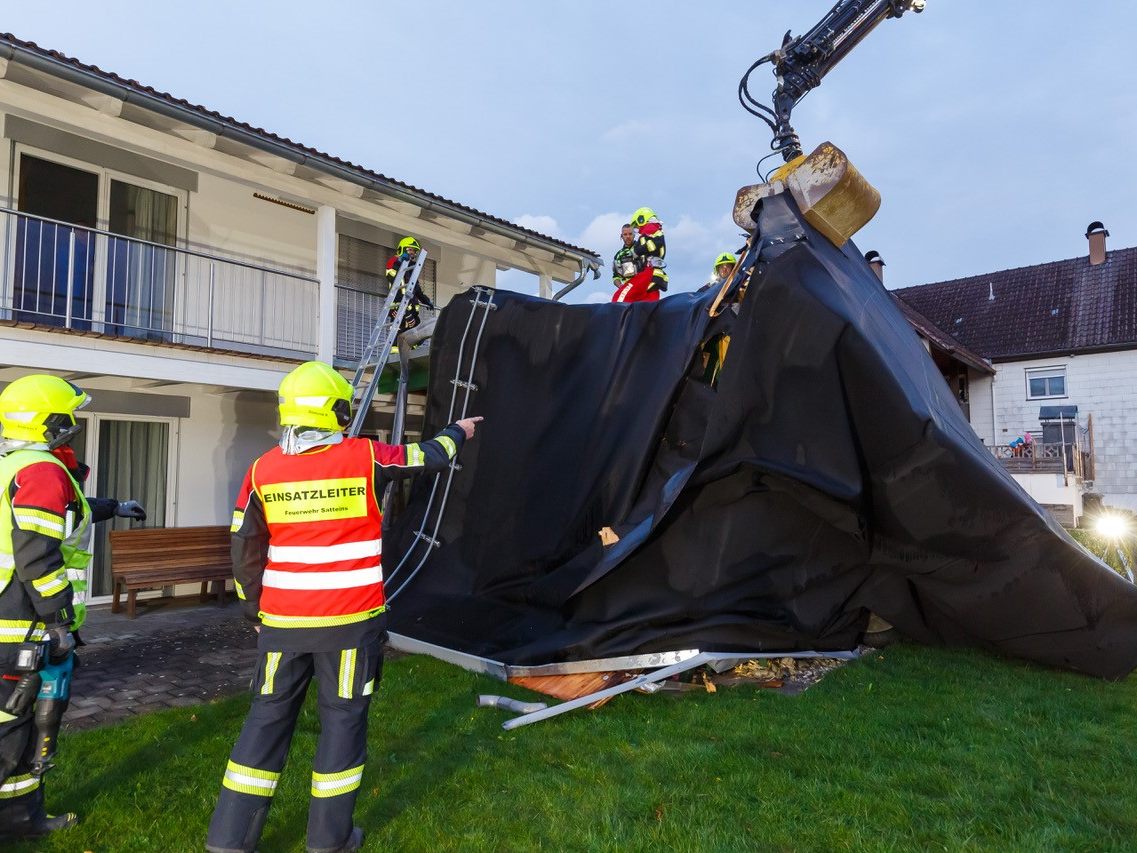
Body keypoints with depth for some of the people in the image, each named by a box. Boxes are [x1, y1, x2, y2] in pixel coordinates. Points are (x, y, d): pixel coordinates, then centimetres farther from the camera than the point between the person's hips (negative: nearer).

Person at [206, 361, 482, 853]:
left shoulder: (263, 470, -1)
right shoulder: (364, 458, -10)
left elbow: (245, 552, 3)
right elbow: (428, 457, 7)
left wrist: (255, 612, 16)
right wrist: (456, 433, 27)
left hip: (282, 622, 3)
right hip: (350, 621, -3)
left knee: (267, 718, 16)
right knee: (343, 719, 11)